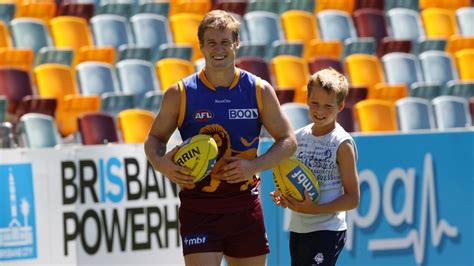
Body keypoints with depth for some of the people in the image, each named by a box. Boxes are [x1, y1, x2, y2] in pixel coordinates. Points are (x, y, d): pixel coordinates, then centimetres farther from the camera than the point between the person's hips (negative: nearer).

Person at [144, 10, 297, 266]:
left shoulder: (260, 91, 2)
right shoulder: (179, 94, -2)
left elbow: (287, 140, 6)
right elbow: (154, 139, 9)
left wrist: (254, 165, -11)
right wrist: (161, 164, -14)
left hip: (244, 205, 3)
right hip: (198, 205, -2)